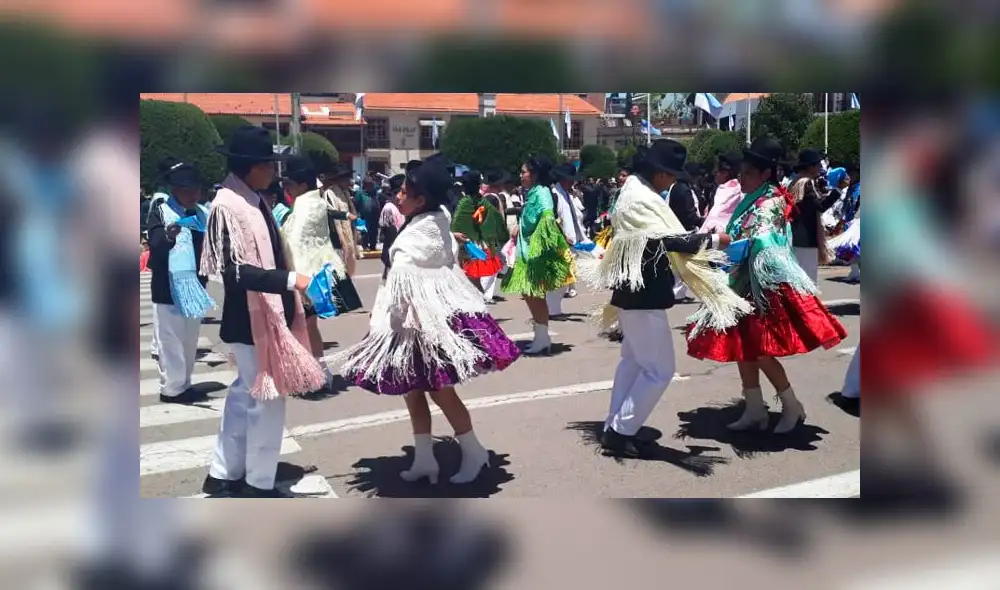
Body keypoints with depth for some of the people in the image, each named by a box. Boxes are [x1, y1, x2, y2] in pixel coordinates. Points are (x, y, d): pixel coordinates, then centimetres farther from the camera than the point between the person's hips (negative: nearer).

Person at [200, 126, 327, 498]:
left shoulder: (253, 201, 10)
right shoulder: (228, 206, -18)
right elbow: (237, 270, -25)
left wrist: (288, 296, 18)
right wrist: (290, 281, -30)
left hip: (266, 314, 10)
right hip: (250, 320, -10)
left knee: (246, 393, 17)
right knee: (267, 397, 0)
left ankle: (223, 474, 31)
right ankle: (259, 482, 15)